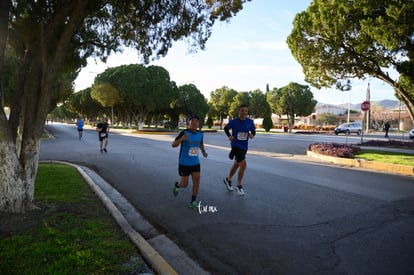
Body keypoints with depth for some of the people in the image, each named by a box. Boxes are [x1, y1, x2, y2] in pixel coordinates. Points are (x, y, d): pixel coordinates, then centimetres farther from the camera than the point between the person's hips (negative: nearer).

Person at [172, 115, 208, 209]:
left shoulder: (200, 134, 0)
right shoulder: (184, 133, -16)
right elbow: (173, 145, -16)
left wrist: (204, 152, 1)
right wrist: (181, 139, -36)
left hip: (195, 163, 4)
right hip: (184, 163, -4)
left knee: (197, 182, -4)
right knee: (184, 184, 2)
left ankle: (192, 202, 12)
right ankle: (177, 185, 38)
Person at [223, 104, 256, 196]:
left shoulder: (250, 122, -2)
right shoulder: (234, 122, -11)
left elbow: (253, 131, 11)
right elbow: (226, 128, 6)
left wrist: (252, 134, -11)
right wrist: (229, 136, -11)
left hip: (244, 147, 5)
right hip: (236, 145, -5)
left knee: (236, 164, 20)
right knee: (243, 164, -17)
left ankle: (228, 180, 44)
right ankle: (239, 186, 1)